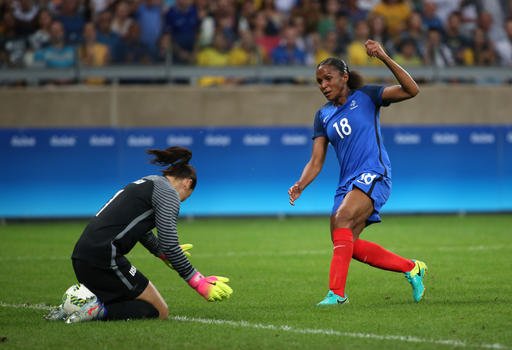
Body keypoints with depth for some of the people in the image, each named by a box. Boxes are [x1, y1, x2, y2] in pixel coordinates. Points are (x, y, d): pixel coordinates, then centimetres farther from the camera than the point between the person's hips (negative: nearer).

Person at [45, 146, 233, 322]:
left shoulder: (150, 181, 23)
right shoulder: (168, 193, -3)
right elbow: (169, 246, -11)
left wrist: (163, 253, 55)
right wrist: (200, 283, -6)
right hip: (104, 257, -9)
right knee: (159, 312, -1)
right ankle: (98, 310, -17)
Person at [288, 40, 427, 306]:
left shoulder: (365, 96, 1)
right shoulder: (323, 116, 15)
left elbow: (411, 90, -11)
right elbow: (316, 161, 11)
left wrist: (384, 58, -20)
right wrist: (300, 186, -9)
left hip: (373, 176, -7)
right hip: (347, 183, 7)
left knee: (342, 219, -29)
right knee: (348, 246, -2)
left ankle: (337, 292, -32)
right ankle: (411, 268, 16)